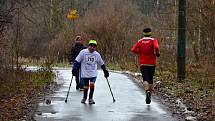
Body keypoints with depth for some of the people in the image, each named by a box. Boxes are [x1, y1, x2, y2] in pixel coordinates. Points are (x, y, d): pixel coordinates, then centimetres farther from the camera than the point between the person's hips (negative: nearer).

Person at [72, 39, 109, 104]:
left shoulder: (97, 54, 3)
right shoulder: (83, 52, -7)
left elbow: (102, 64, 16)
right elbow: (77, 61, -4)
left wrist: (105, 71, 14)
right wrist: (74, 69, -14)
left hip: (93, 74, 1)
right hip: (85, 74, -1)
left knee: (92, 85, -18)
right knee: (86, 87, 2)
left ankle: (90, 98, 0)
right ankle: (84, 98, 30)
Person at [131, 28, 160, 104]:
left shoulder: (140, 41, 4)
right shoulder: (153, 40, -2)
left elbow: (133, 50, -5)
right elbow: (156, 47, -22)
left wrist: (140, 52, 12)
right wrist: (157, 53, -3)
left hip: (142, 63, 0)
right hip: (151, 63, 0)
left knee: (145, 79, -6)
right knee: (150, 80, 13)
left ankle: (147, 91, -34)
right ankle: (149, 96, 19)